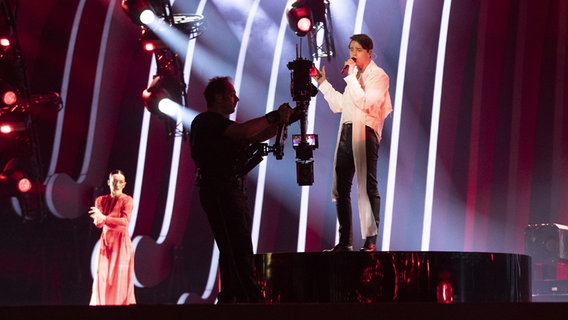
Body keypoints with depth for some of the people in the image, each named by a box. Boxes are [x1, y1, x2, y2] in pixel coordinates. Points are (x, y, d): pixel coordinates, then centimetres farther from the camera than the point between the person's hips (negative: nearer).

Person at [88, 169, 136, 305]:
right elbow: (98, 223, -5)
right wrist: (99, 219, -29)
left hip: (121, 243, -3)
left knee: (120, 279, -7)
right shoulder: (101, 200, 7)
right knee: (102, 277, -3)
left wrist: (104, 218, -28)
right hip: (106, 241, 4)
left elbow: (125, 221, -19)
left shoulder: (127, 200, -5)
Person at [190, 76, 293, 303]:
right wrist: (274, 116, -11)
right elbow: (245, 131, -19)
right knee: (240, 250, -16)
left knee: (234, 250, 8)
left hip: (232, 191, 10)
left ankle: (228, 298, 11)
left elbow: (257, 136, 18)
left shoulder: (223, 126, 24)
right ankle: (252, 300, -22)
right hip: (219, 190, -10)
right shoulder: (207, 121, -6)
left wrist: (281, 121, 4)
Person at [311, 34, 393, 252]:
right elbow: (338, 104, 23)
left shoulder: (378, 76, -3)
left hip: (364, 133, -8)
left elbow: (365, 102, -17)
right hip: (346, 132, 8)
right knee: (341, 189, 6)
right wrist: (322, 82, 23)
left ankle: (370, 241, -5)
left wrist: (351, 76, -15)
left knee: (367, 187, -7)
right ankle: (345, 242, 11)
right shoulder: (355, 76, 22)